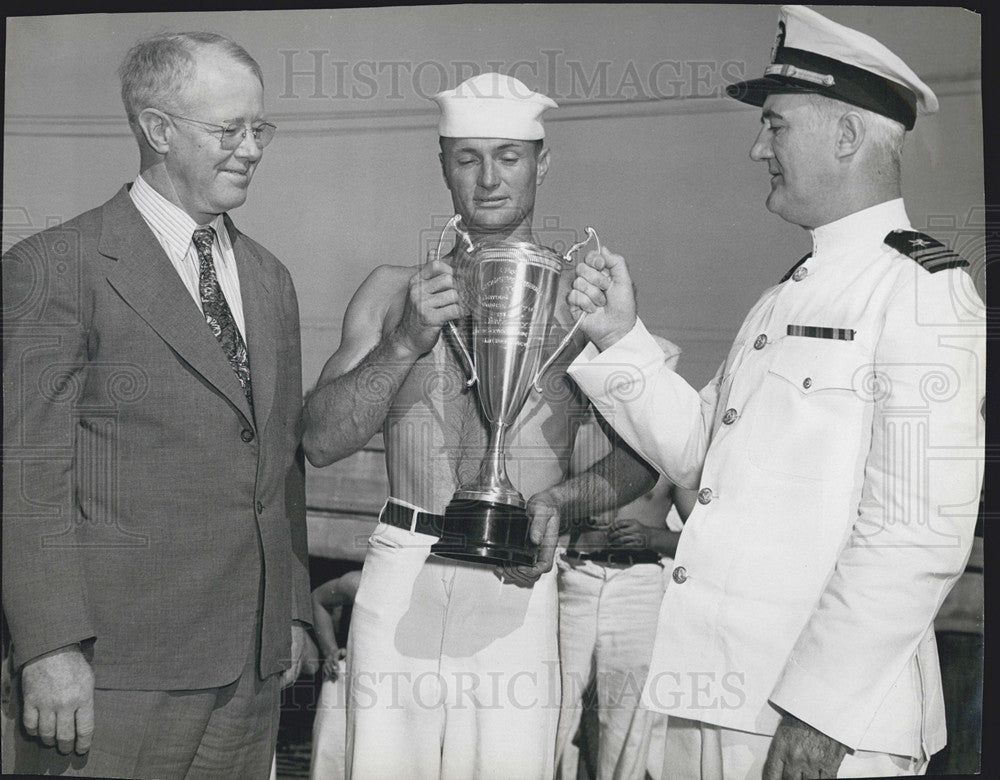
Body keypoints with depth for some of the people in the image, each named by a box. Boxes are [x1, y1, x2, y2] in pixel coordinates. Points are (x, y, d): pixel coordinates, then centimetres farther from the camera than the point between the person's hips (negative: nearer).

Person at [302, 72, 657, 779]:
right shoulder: (396, 291, 10)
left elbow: (643, 455, 7)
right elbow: (322, 442, 4)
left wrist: (561, 499, -12)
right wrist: (406, 342, -8)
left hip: (515, 582, -1)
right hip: (400, 575, 2)